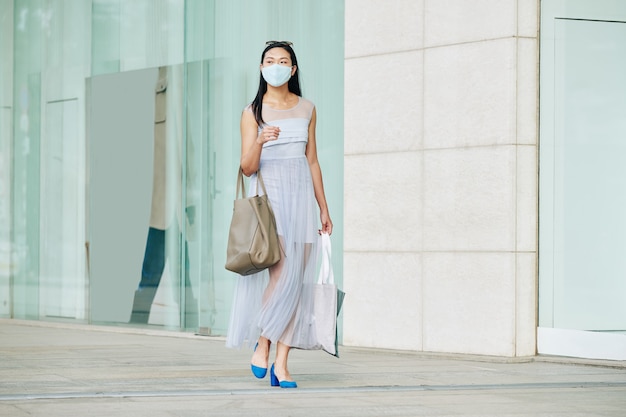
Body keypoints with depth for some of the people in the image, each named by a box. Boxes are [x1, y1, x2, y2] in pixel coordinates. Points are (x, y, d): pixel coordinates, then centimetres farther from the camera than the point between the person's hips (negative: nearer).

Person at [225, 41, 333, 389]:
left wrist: (323, 207, 15)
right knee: (281, 275, -17)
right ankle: (262, 345, 1)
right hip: (268, 196, -3)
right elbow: (247, 167, -3)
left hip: (300, 195, 4)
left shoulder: (306, 109, 12)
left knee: (295, 280, -2)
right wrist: (260, 143, -24)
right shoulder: (253, 112, 2)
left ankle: (281, 364, -2)